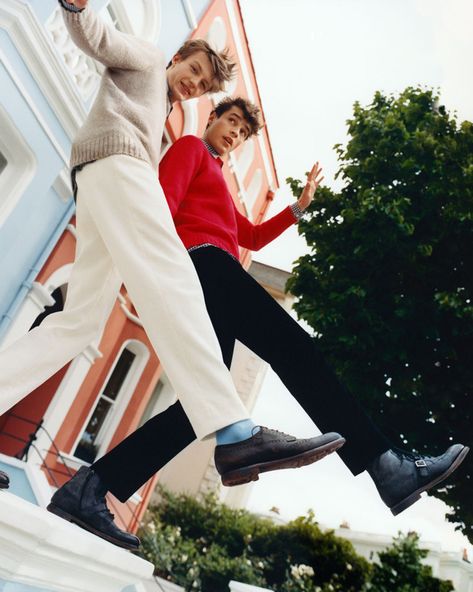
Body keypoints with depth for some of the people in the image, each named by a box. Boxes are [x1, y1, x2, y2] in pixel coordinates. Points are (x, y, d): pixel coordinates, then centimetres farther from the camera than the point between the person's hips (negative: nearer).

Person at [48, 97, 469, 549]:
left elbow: (251, 237, 36)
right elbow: (162, 203, -4)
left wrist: (299, 207, 27)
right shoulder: (190, 146, 16)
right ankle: (388, 468, -22)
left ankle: (92, 486, -6)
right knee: (293, 347, -18)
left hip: (206, 276, 9)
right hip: (201, 260, -9)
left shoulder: (216, 179, 41)